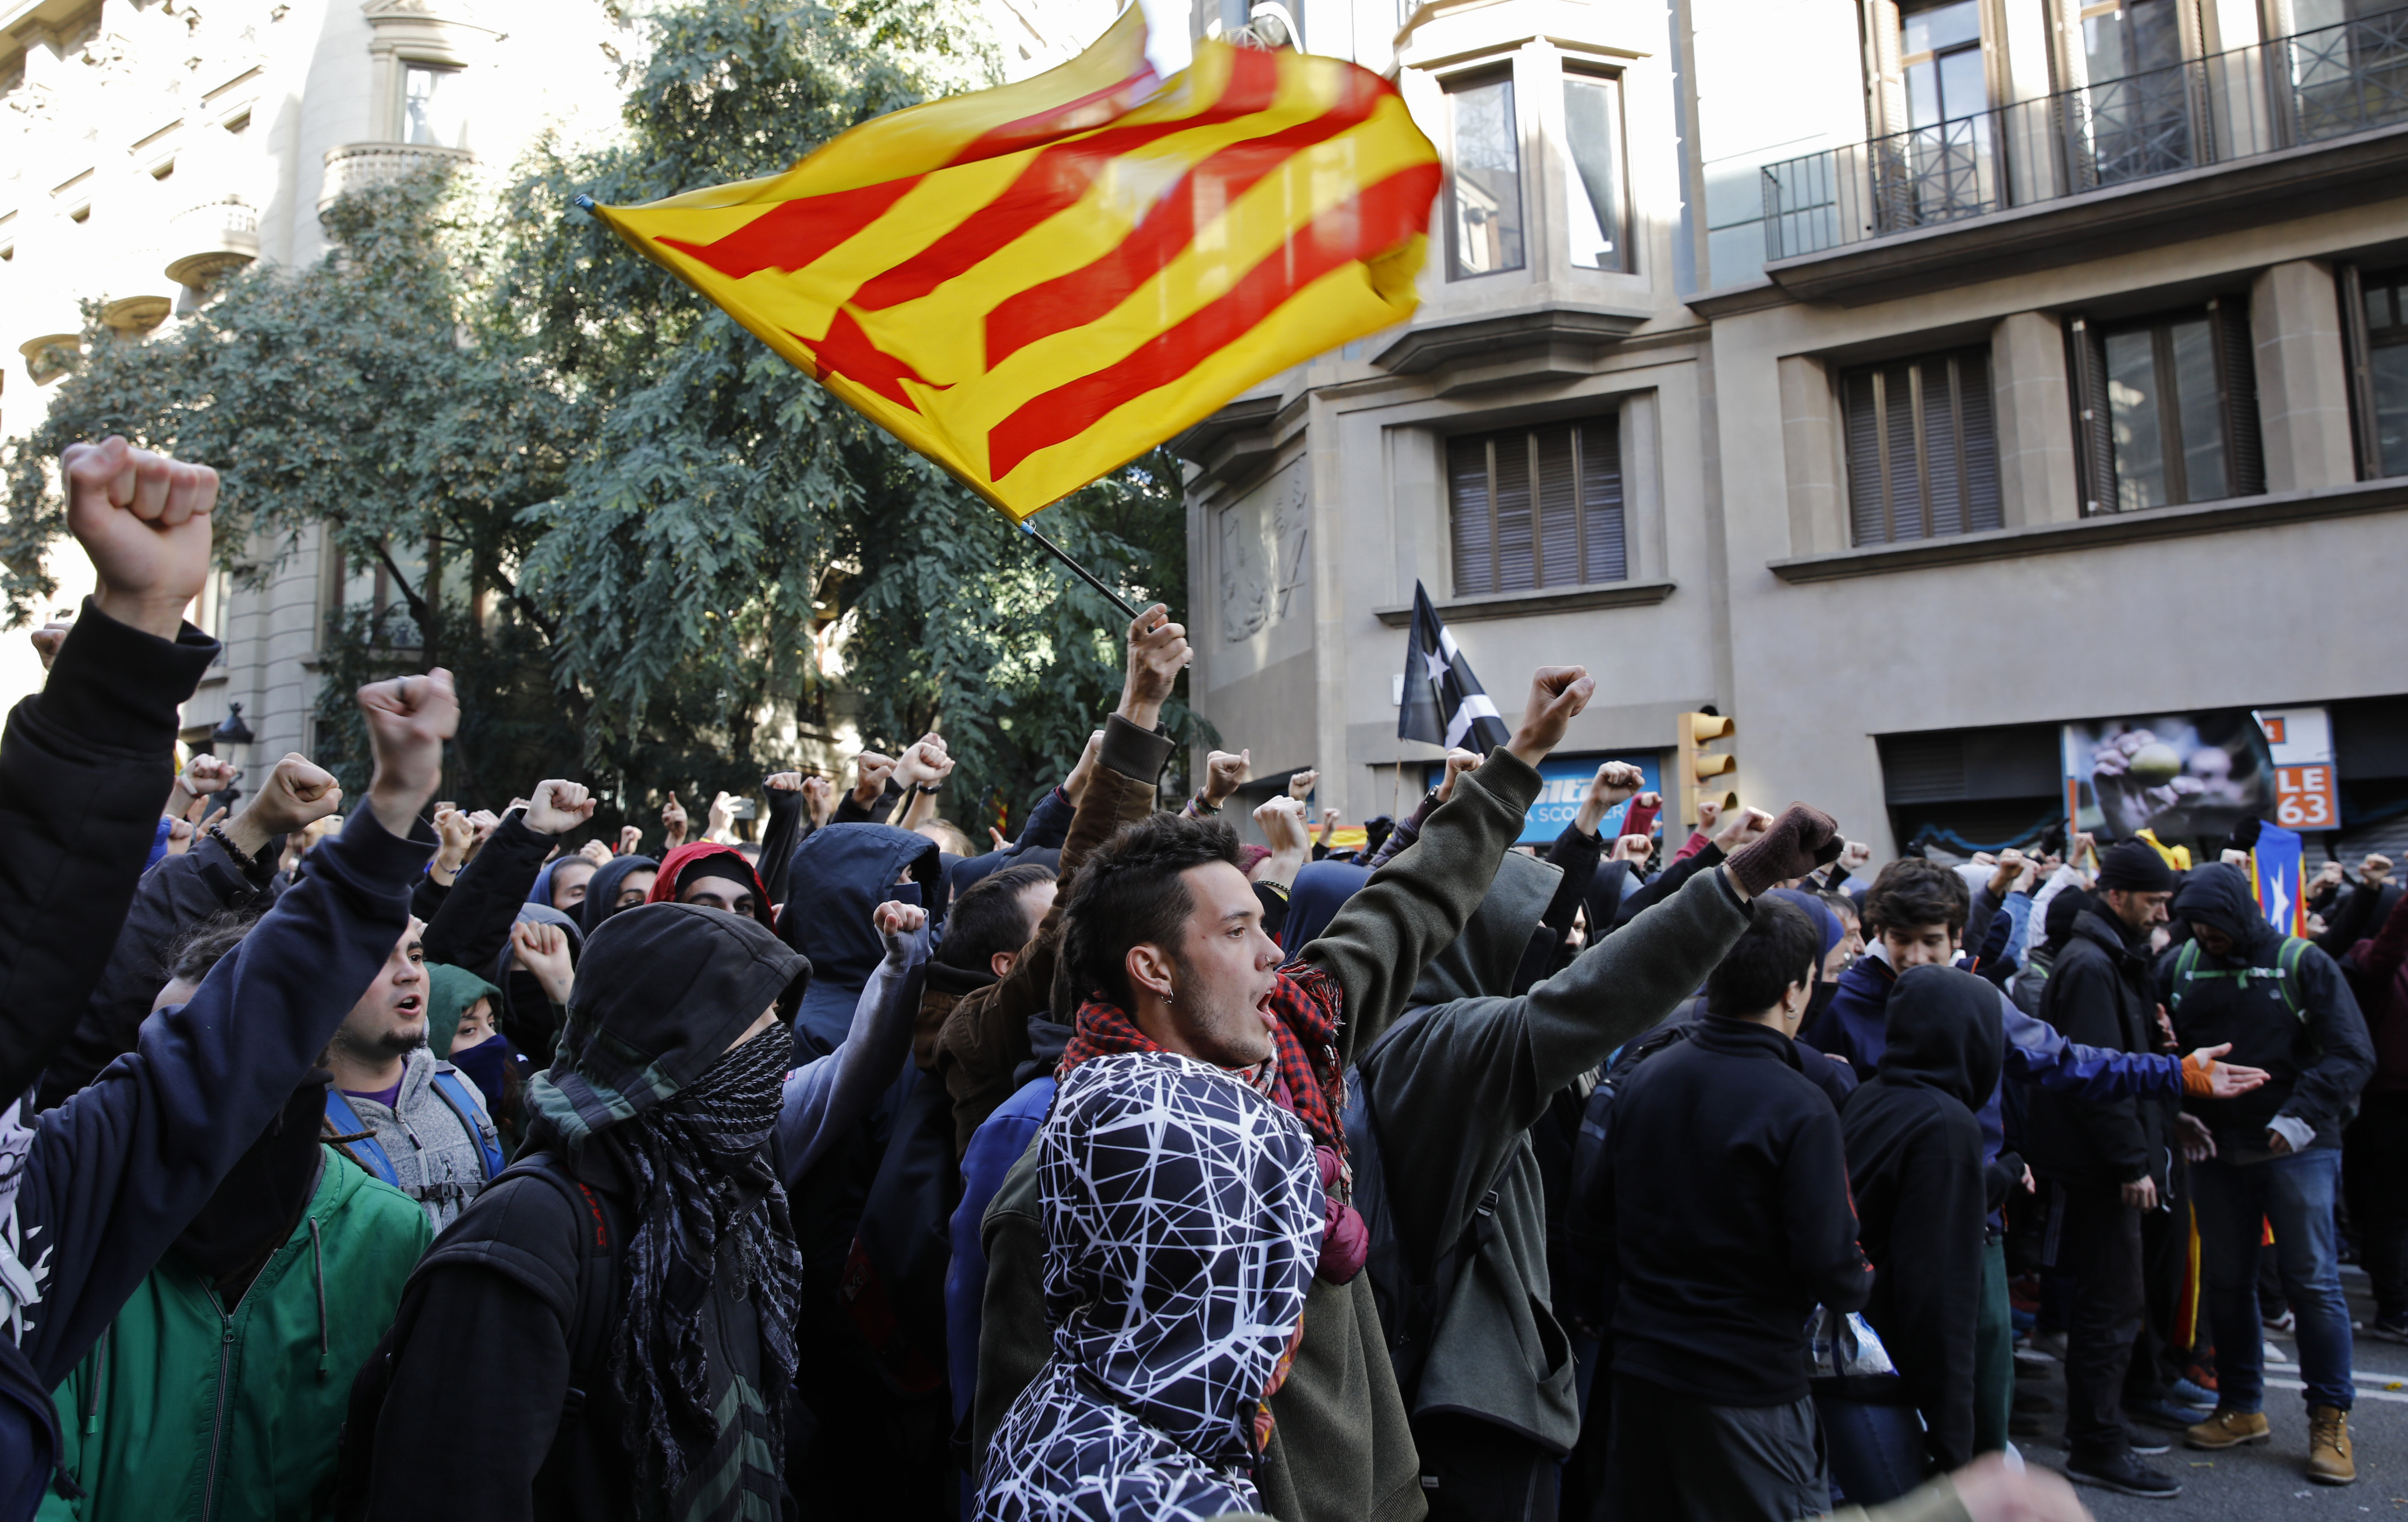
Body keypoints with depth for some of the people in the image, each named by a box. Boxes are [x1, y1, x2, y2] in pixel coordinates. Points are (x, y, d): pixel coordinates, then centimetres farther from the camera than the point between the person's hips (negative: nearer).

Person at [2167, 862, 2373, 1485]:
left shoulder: (2301, 963, -5)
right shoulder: (2179, 968, 4)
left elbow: (2352, 1053, -7)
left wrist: (2303, 1114, -17)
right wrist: (2180, 1108, -5)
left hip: (2296, 1151, -3)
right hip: (2215, 1152, 4)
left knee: (2313, 1281, -1)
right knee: (2227, 1281, 10)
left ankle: (2330, 1419, 12)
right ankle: (2241, 1408, 23)